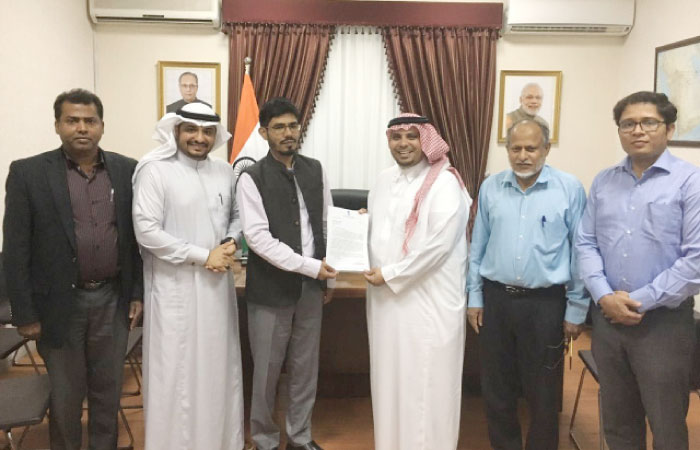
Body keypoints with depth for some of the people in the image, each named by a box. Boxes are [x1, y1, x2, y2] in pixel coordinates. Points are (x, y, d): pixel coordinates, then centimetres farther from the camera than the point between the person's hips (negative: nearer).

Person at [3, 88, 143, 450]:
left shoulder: (126, 170, 1)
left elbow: (138, 236, 5)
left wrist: (138, 293, 3)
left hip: (113, 299, 2)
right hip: (61, 303, -2)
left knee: (108, 390, 16)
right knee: (65, 395, 14)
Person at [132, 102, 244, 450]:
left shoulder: (224, 172, 6)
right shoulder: (154, 170, -10)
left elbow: (236, 216, 15)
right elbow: (146, 231, -16)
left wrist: (232, 243, -7)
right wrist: (203, 255, -15)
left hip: (218, 283, 5)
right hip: (175, 287, -5)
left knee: (219, 365, 15)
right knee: (176, 371, 4)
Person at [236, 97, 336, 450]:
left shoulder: (315, 170, 5)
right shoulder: (252, 178, -9)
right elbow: (258, 238, -17)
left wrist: (327, 273, 9)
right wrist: (310, 266, -17)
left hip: (310, 287, 4)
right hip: (271, 288, -4)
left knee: (306, 368, 15)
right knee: (267, 371, 9)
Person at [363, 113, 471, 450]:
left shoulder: (443, 182, -11)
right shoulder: (384, 180, 11)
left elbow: (439, 244, -18)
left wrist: (390, 274, -14)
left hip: (428, 301, -7)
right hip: (386, 297, 7)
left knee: (424, 382, 2)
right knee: (390, 376, 16)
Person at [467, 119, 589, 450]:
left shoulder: (570, 189, -6)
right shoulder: (490, 188, 3)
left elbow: (580, 252, -3)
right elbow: (477, 246, 8)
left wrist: (576, 310, -2)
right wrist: (474, 297, 7)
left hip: (545, 303, -3)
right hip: (495, 298, 3)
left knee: (542, 393, 11)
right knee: (495, 388, 15)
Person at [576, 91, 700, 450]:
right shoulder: (603, 182, 8)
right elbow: (586, 243, 5)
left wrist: (641, 300, -14)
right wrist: (604, 296, -9)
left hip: (663, 321, -4)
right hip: (607, 317, 4)